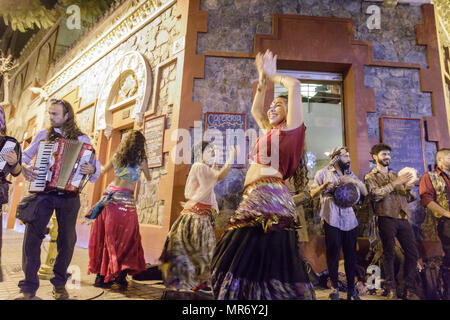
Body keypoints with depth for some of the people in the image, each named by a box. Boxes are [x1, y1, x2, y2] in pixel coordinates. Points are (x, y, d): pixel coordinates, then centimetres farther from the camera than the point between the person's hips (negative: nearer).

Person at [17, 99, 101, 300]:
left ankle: (59, 284, 21)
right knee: (32, 236, -5)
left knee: (67, 239, 4)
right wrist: (24, 168, -4)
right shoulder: (43, 135, 11)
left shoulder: (82, 139, 5)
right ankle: (29, 287, 10)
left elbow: (96, 163, -2)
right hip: (43, 192, 1)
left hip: (69, 195, -1)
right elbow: (24, 155, 17)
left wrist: (92, 169, -25)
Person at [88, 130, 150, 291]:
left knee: (106, 237, 13)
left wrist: (100, 166, 44)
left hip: (109, 197, 4)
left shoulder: (116, 156, 6)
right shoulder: (141, 161, -4)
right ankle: (121, 275, 3)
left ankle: (101, 275, 20)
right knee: (127, 240, 8)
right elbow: (149, 179, 13)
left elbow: (103, 171, 22)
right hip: (126, 201, -4)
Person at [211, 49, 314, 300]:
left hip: (269, 197, -9)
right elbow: (255, 109, 38)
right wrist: (263, 80, 33)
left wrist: (274, 76, 16)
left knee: (265, 264, -9)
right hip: (254, 199, 9)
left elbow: (295, 86, -2)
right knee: (248, 262, 10)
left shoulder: (289, 129, 4)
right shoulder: (270, 131, 25)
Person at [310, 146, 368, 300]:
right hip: (332, 220, -4)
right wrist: (324, 186, -19)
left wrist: (353, 181, -9)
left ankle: (351, 289, 20)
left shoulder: (351, 174, 17)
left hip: (350, 221, 4)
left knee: (351, 255, 7)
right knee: (333, 254, 1)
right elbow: (313, 193, 1)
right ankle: (335, 288, 16)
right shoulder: (323, 173, 4)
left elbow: (365, 192, 10)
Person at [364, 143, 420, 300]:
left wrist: (408, 189, -4)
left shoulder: (396, 175, 22)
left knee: (412, 253, 3)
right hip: (387, 218, -5)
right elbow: (375, 195, -13)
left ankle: (410, 290, 14)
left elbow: (409, 198, 18)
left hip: (403, 218, 5)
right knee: (389, 254, 1)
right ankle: (390, 289, 12)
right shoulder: (370, 177, 5)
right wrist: (395, 183, -16)